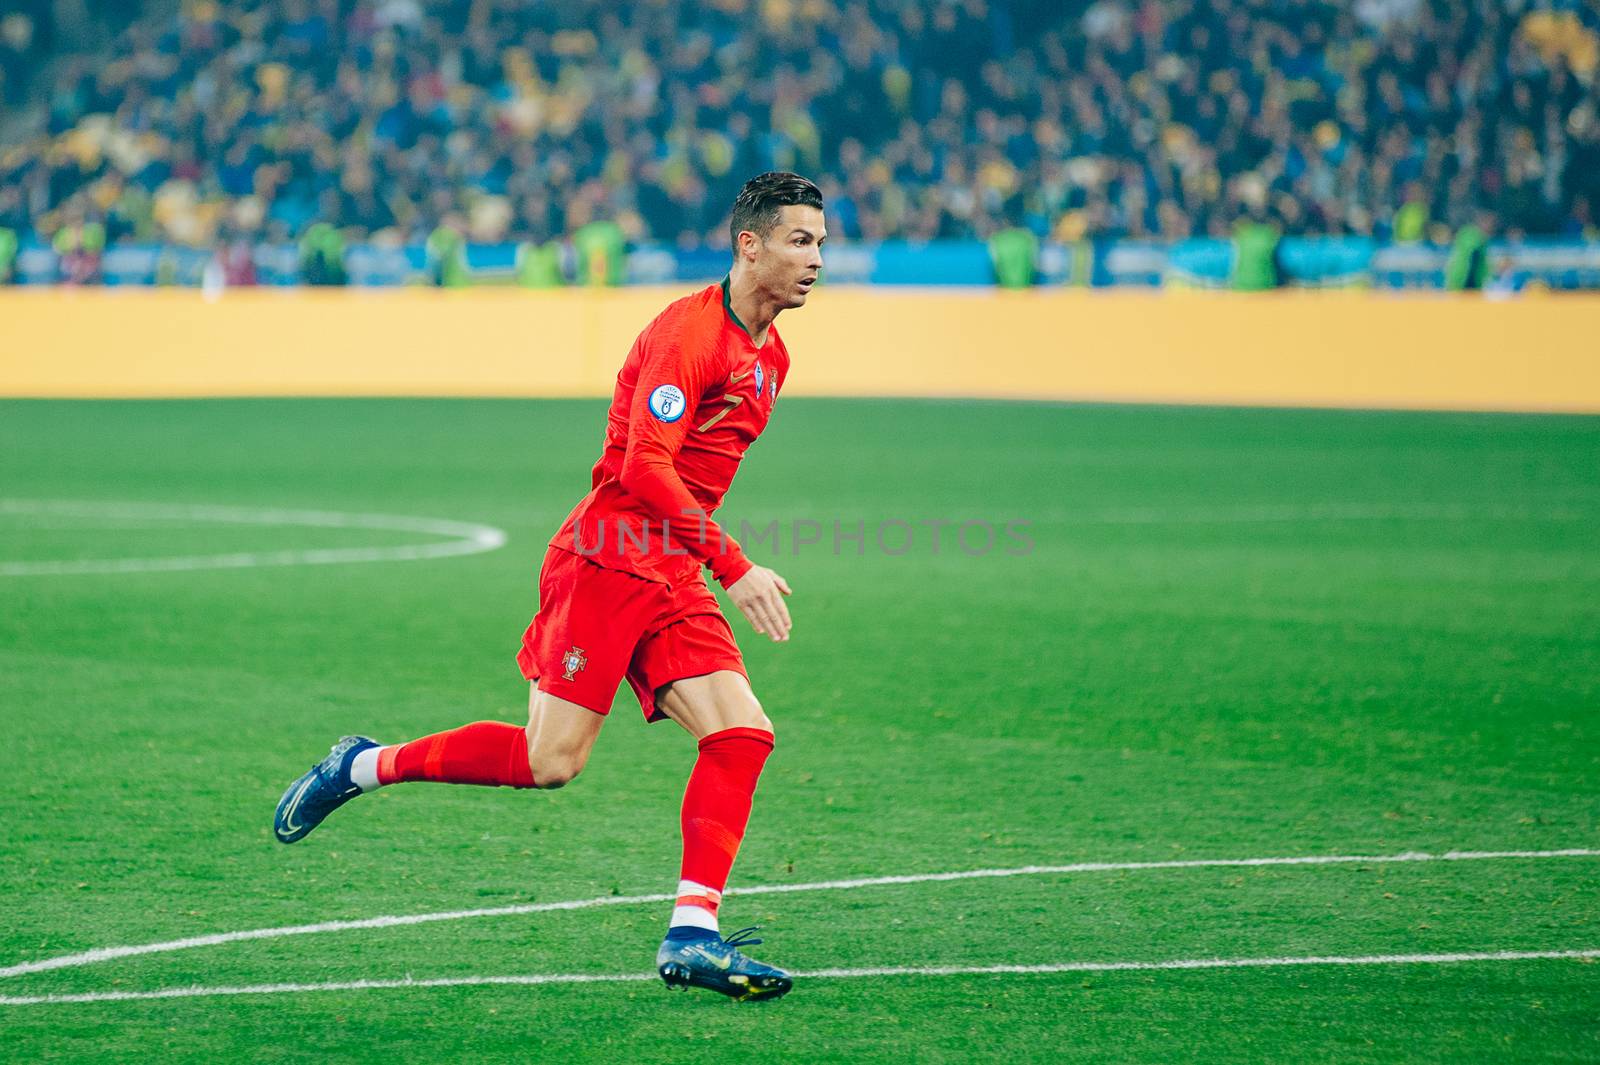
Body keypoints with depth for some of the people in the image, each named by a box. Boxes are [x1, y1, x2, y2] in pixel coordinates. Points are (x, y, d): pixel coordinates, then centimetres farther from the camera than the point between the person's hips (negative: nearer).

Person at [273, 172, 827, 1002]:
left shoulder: (769, 356, 15)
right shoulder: (688, 332, -14)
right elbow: (643, 466, -24)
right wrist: (733, 567, -26)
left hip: (673, 579, 8)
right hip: (606, 557, -8)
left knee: (742, 732, -10)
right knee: (551, 761, -12)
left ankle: (692, 935, -12)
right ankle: (366, 766, 8)